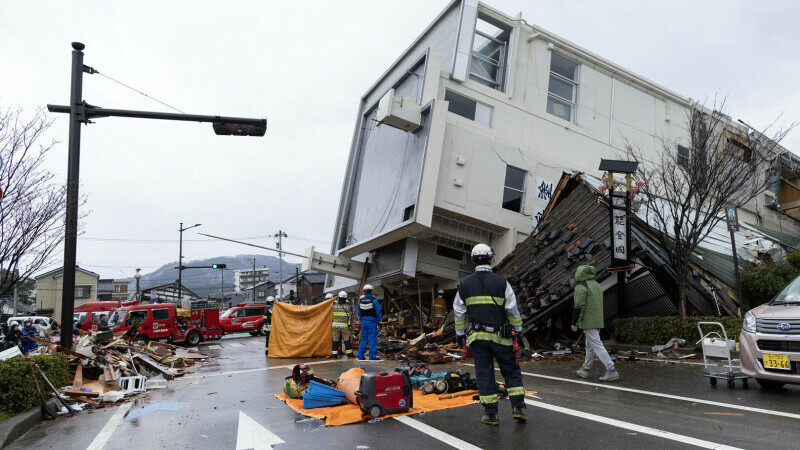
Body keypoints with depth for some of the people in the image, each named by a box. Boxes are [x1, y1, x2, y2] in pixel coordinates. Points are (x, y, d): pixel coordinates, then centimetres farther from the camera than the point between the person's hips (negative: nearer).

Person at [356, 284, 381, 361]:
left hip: (364, 322, 5)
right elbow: (378, 311, -8)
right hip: (372, 321, -5)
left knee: (363, 339, 13)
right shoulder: (374, 300, -11)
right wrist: (380, 321, 2)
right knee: (372, 339, 0)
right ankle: (372, 357, -1)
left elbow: (359, 313, 12)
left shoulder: (360, 301, 4)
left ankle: (360, 356, 13)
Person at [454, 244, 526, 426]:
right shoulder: (501, 282, -5)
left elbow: (459, 312, 6)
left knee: (484, 373, 6)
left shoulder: (465, 284, 1)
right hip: (500, 336, -1)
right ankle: (518, 407, 9)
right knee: (511, 371, 13)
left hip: (476, 336, 1)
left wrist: (460, 334, 16)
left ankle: (491, 414, 10)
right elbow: (512, 310, -2)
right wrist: (518, 330, 11)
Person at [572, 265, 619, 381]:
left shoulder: (581, 286, -14)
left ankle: (612, 371, -10)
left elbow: (579, 306, -19)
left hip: (588, 322, -9)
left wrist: (574, 323, -13)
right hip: (598, 321, 9)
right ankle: (585, 370, 24)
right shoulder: (596, 285, 14)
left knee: (597, 346, -7)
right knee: (590, 346, 15)